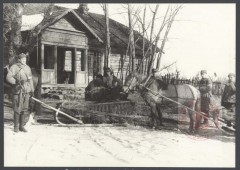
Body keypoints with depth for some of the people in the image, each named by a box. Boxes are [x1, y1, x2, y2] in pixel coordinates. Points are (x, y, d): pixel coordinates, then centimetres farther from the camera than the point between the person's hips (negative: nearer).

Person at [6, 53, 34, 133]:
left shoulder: (27, 68, 13)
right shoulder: (14, 67, -4)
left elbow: (30, 79, 19)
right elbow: (8, 77, -13)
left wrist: (32, 89, 17)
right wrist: (16, 81, -26)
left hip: (26, 91, 5)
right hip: (18, 91, -5)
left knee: (24, 109, 7)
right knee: (17, 109, -4)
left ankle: (22, 126, 18)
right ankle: (16, 126, 10)